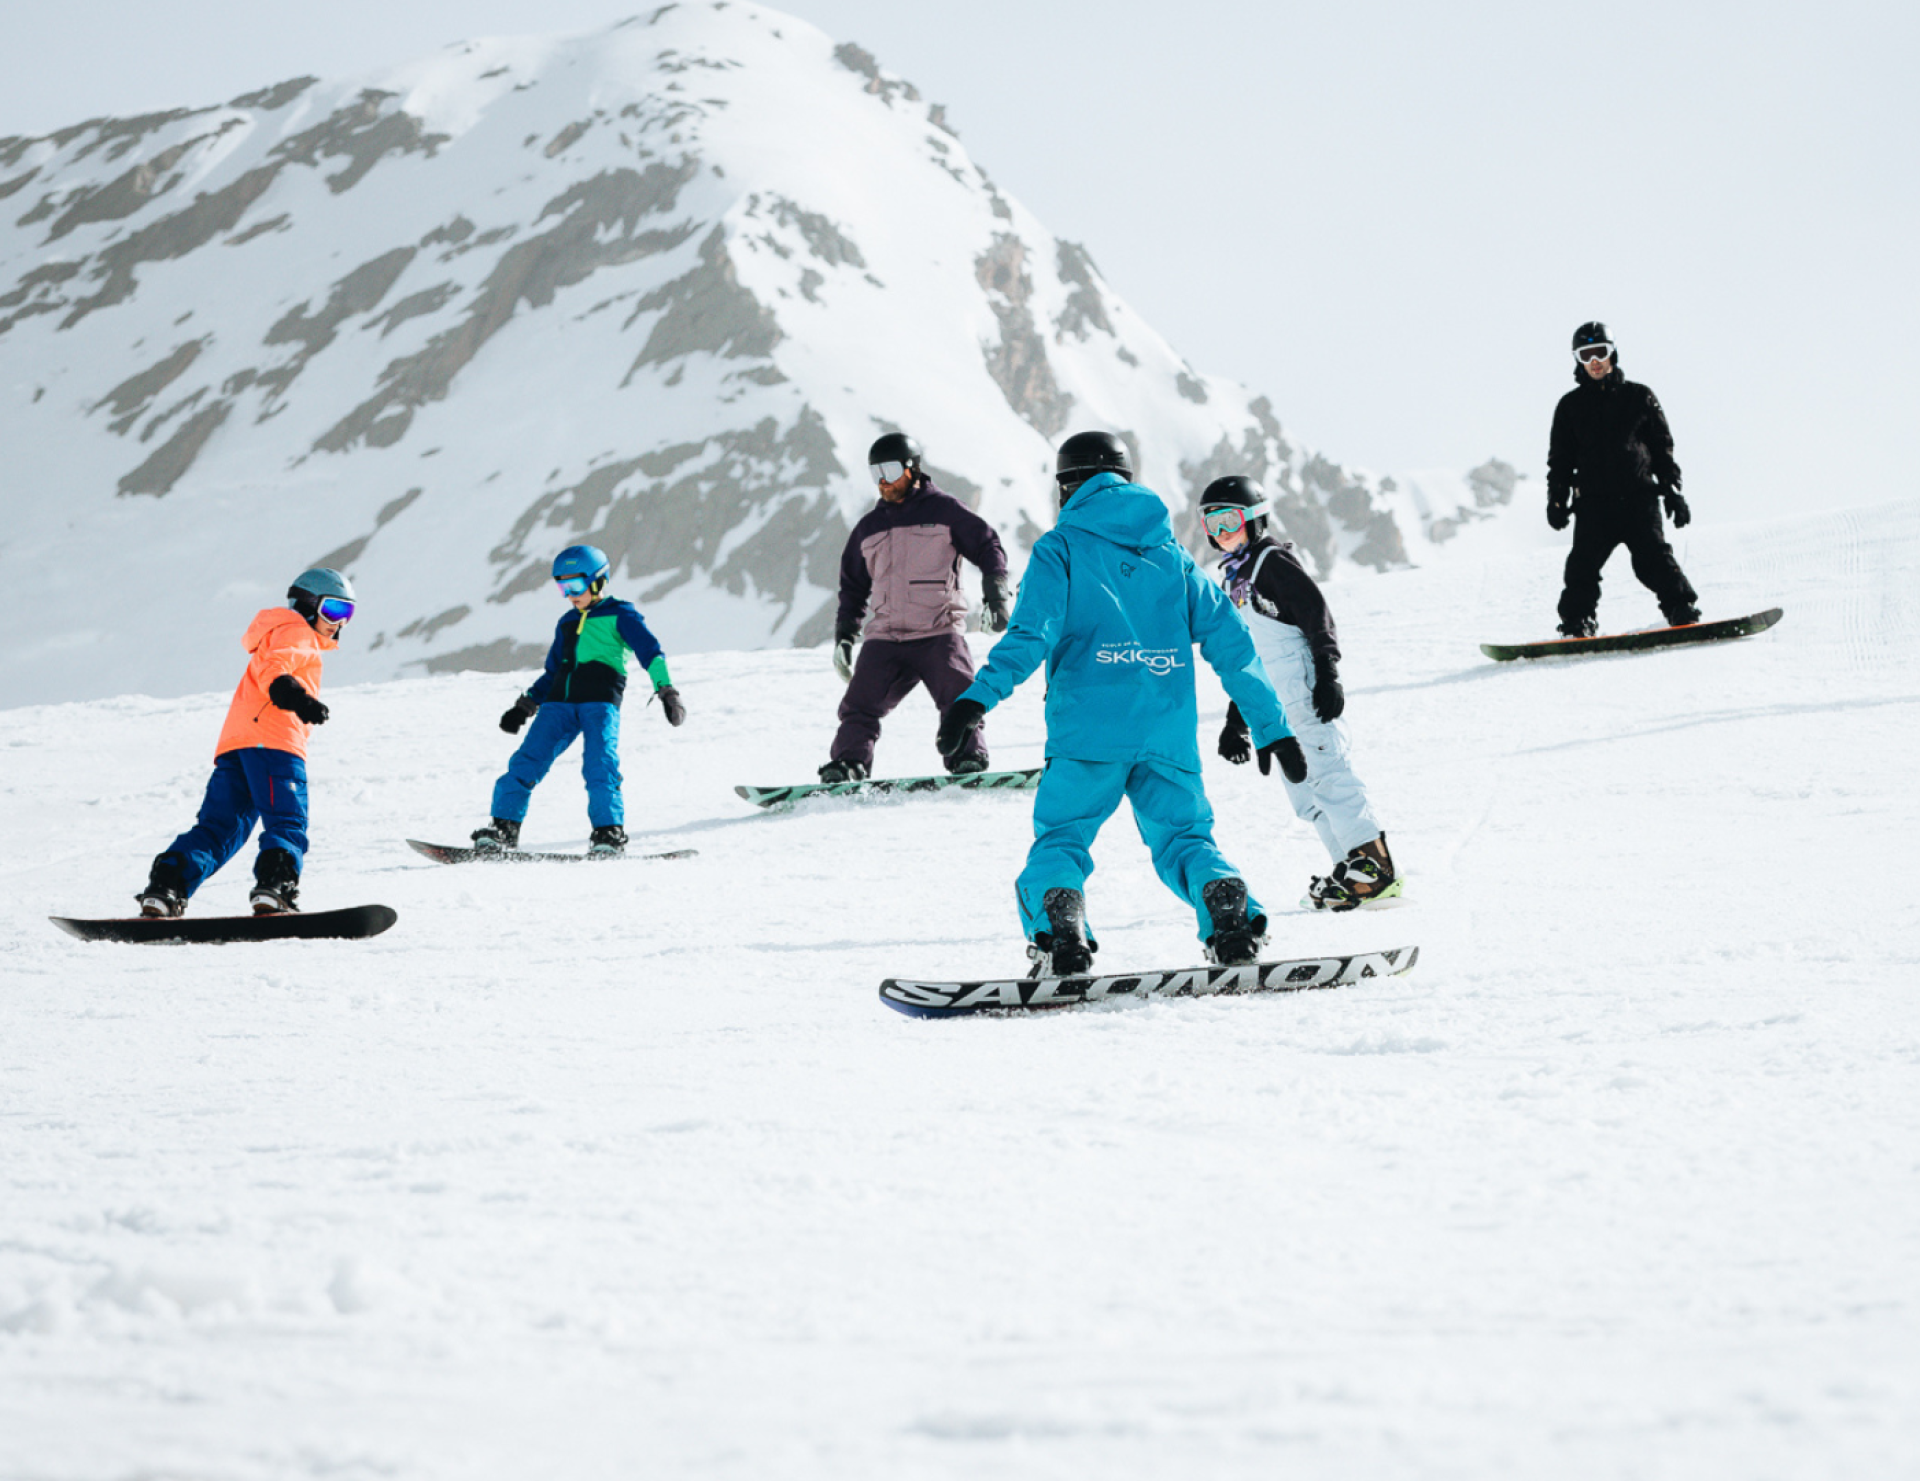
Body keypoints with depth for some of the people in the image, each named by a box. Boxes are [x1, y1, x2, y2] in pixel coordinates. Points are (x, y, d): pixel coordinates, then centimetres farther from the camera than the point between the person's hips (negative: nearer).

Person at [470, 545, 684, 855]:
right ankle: (504, 826, -11)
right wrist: (525, 705, 26)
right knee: (527, 761, -9)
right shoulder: (567, 623, 28)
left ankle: (610, 832, -18)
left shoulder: (619, 615, 9)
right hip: (559, 703, 5)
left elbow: (649, 651, -3)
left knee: (599, 766, -22)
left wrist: (665, 689, -16)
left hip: (601, 702, -5)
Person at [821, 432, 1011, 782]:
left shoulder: (944, 510, 5)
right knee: (860, 704, -11)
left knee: (958, 699, -20)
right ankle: (848, 763, -12)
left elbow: (987, 546, 7)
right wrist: (844, 636, 21)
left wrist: (996, 595, -4)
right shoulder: (868, 527, 20)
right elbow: (853, 585, 29)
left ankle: (969, 759, -14)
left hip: (939, 632, -4)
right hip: (885, 638, 4)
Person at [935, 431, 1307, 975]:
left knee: (1059, 842, 5)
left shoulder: (1061, 548, 6)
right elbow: (1230, 642, 16)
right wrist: (1273, 726, 19)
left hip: (1089, 731, -3)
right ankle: (1231, 907, -18)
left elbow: (1033, 633, -11)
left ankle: (1059, 931, -24)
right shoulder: (1171, 554, 19)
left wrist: (978, 696, -19)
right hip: (1169, 733, 3)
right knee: (1185, 837, 12)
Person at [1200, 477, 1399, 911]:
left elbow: (1317, 615, -12)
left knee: (1327, 776, -13)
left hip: (1306, 694, -9)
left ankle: (1375, 868, -13)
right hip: (1276, 704, 9)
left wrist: (1327, 676, -20)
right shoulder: (1235, 578, 22)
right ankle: (1352, 864, 7)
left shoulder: (1274, 561, -4)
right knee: (1301, 787, 6)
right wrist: (1236, 722, 25)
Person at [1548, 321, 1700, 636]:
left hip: (1639, 497, -1)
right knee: (1583, 564, -12)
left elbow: (1662, 447, 13)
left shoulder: (1638, 397, 11)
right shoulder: (1570, 406, 15)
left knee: (1654, 559, -13)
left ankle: (1684, 612, -9)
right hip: (1593, 501, 1)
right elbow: (1560, 459, 16)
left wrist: (1672, 491, 6)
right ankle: (1577, 624, -7)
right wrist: (1557, 499, 2)